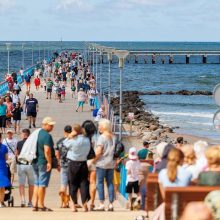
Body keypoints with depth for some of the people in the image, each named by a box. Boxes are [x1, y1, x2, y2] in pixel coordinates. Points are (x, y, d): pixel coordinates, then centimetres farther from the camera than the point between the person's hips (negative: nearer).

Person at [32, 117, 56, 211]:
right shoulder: (47, 136, -14)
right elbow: (47, 150, -23)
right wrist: (49, 162, -18)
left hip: (35, 162, 9)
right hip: (43, 162, -9)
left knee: (36, 183, 13)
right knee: (42, 184, -5)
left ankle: (35, 205, 12)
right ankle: (41, 205, -2)